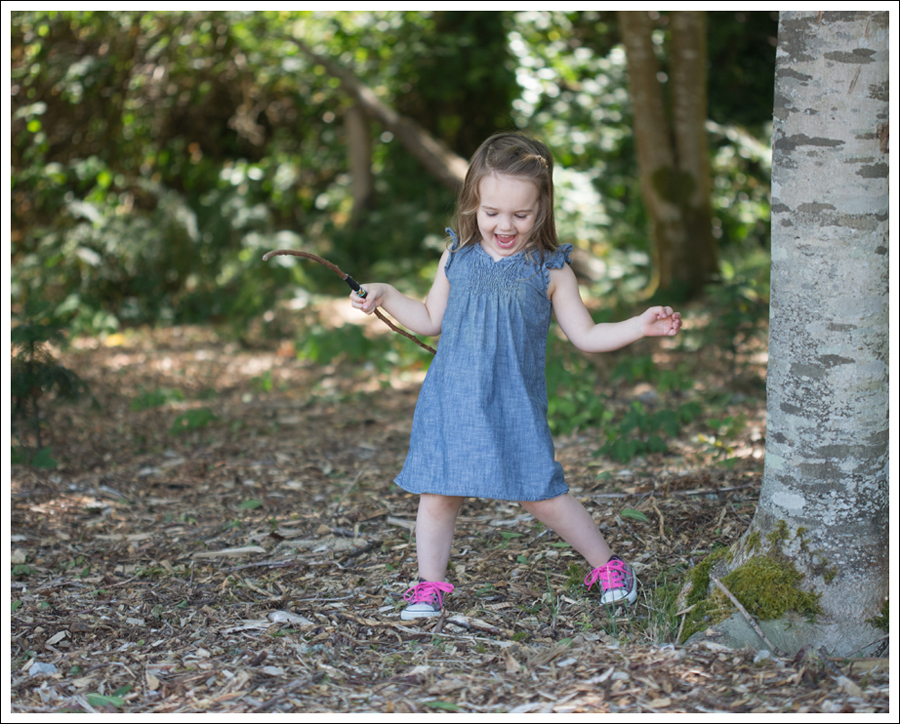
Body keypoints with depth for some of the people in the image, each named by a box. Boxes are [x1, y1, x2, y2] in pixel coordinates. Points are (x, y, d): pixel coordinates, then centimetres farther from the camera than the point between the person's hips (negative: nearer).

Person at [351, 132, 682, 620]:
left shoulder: (549, 269, -2)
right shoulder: (457, 258, 5)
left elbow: (585, 336, 4)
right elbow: (431, 320, 17)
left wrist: (641, 325, -7)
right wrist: (385, 297, 8)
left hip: (514, 406, -2)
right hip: (451, 400, 2)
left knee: (542, 496, -1)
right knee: (436, 494, 2)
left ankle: (607, 567, 19)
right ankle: (429, 585, 20)